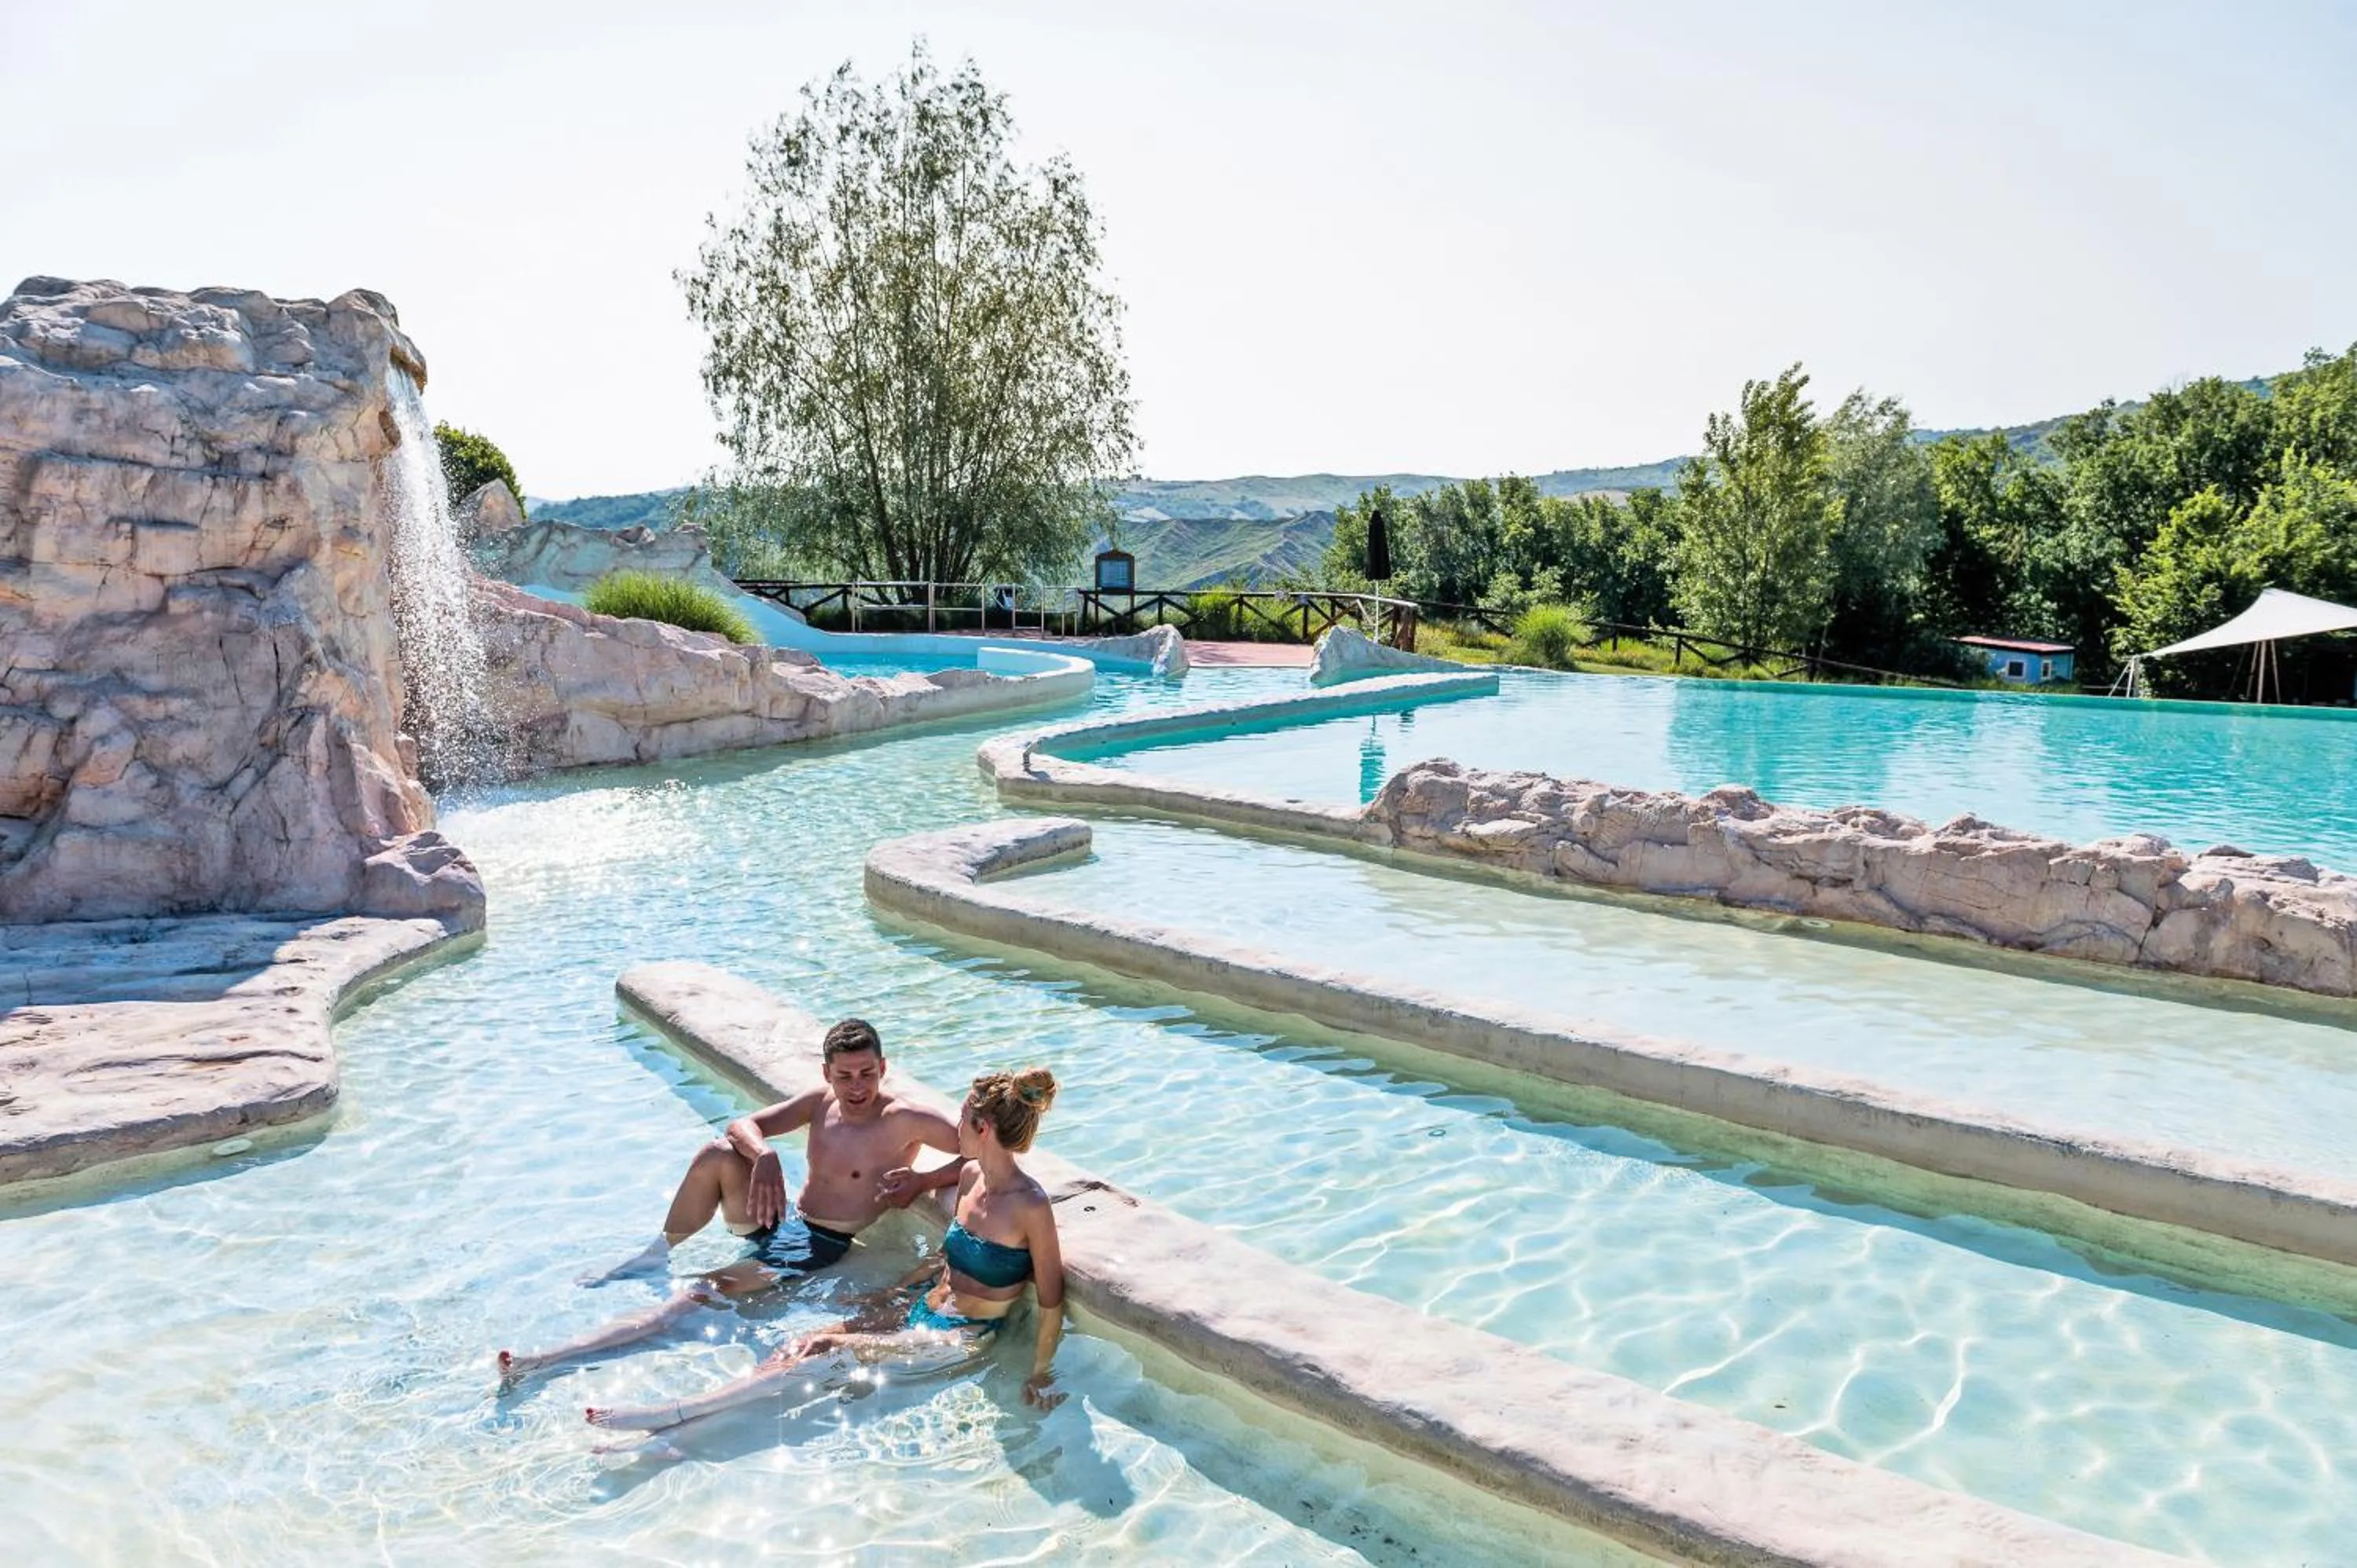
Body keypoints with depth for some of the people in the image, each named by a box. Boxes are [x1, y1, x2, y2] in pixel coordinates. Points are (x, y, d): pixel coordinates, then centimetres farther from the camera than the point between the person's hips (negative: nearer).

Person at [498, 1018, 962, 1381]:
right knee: (717, 1153, -15)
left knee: (697, 1298, -21)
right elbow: (743, 1126, 0)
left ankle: (549, 1359, -22)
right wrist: (765, 1156, -22)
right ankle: (656, 1256, 2)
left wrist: (925, 1181, -28)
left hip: (818, 1251, -6)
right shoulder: (821, 1100, 2)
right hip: (781, 1222, 7)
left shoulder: (904, 1120, -15)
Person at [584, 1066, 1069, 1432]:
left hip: (961, 1338, -8)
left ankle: (672, 1416, -16)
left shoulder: (1031, 1207, -24)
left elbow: (1052, 1300, -18)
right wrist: (893, 1291, 17)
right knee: (804, 1345, -10)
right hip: (925, 1305, 8)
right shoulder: (972, 1175, 1)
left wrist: (1041, 1375, -15)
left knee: (825, 1352, -18)